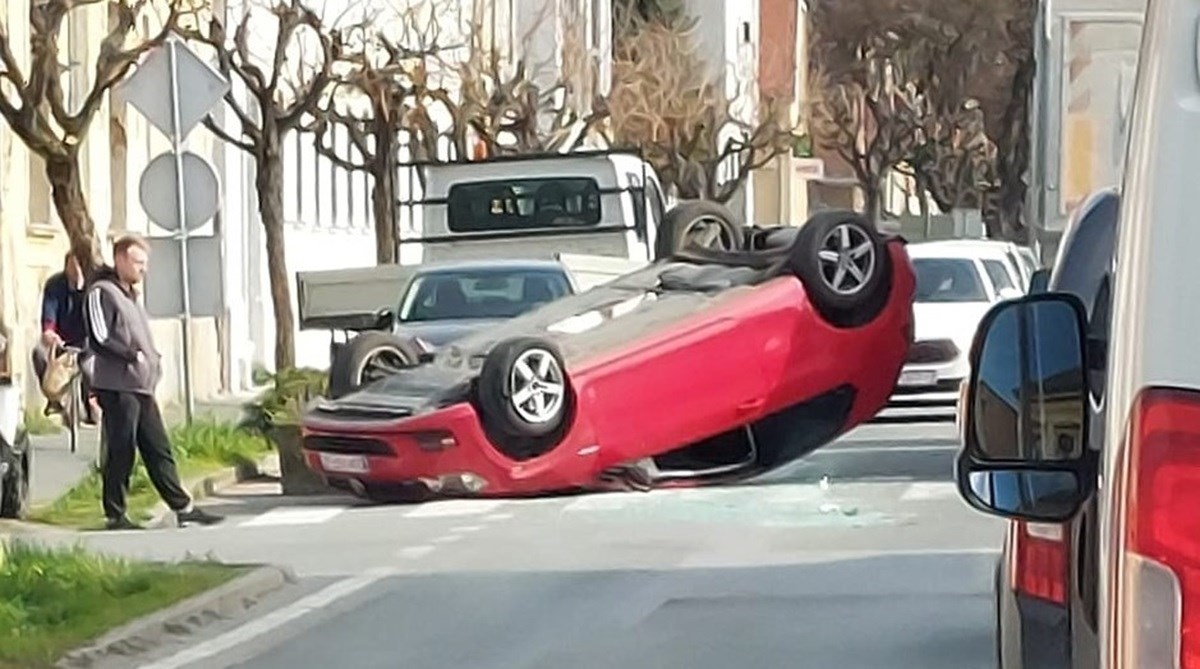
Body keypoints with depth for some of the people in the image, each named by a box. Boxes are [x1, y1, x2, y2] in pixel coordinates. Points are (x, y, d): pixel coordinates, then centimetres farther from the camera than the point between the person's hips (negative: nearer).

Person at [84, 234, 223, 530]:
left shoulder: (130, 294, 22)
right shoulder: (101, 292, -7)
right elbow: (99, 340, -15)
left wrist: (153, 359, 11)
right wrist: (133, 356, -12)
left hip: (141, 386, 9)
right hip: (117, 386, -9)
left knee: (159, 449, 8)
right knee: (121, 452, -4)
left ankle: (183, 507, 9)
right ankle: (115, 515, 3)